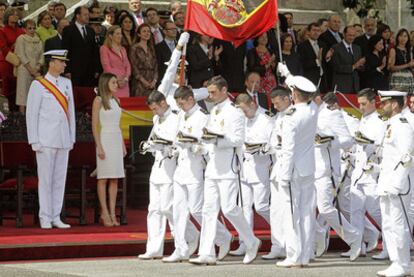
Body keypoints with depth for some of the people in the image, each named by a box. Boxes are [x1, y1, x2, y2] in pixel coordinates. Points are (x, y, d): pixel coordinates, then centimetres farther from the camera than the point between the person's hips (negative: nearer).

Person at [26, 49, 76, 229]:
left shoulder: (67, 84, 13)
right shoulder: (38, 85, -3)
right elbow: (31, 114, -4)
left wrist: (72, 137, 12)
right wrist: (34, 141, -9)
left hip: (63, 140, 5)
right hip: (46, 140, -5)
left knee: (60, 179, 6)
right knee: (46, 179, -3)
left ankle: (56, 217, 11)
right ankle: (45, 218, 2)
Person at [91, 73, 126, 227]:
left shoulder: (116, 101, 14)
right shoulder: (99, 100, -4)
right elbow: (94, 125, -7)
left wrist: (123, 145, 14)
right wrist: (99, 146, -14)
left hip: (117, 140, 6)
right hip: (105, 139, -6)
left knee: (115, 179, 4)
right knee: (104, 178, -3)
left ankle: (112, 213, 5)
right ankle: (105, 213, -1)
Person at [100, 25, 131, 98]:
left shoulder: (123, 49, 21)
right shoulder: (104, 48, 2)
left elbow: (127, 65, 14)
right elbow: (107, 67, -7)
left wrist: (126, 78, -5)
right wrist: (117, 81, -13)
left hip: (124, 84, 5)